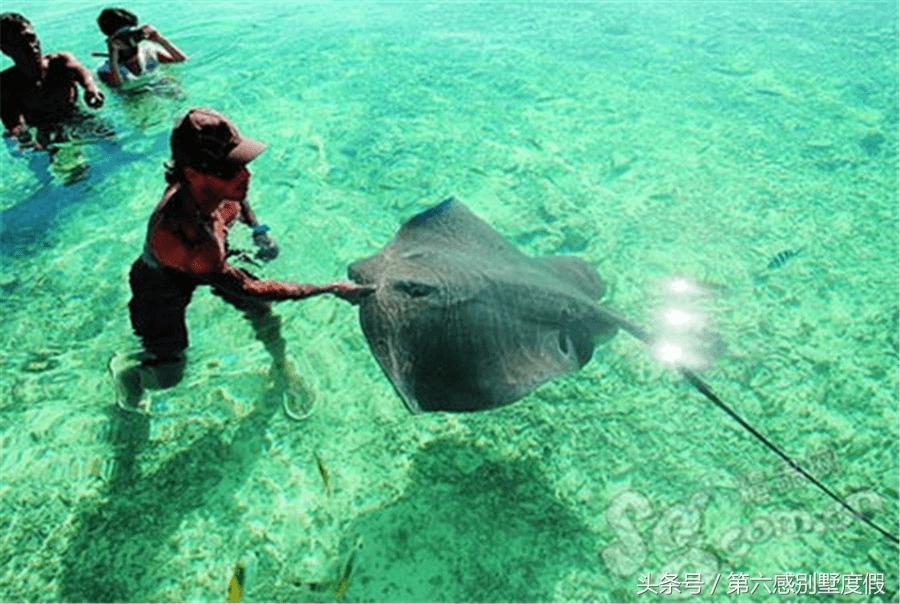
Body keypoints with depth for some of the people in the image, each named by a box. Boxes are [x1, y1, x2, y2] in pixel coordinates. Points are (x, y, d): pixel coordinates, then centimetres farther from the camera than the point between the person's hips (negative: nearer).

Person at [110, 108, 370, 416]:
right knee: (167, 375, 3)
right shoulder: (176, 233, -48)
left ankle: (281, 367, 24)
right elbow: (248, 288, -41)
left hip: (209, 265, 6)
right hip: (162, 284, -5)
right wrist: (331, 289, -41)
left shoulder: (213, 186, -28)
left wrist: (257, 230, -11)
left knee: (262, 310, -5)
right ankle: (123, 367, 38)